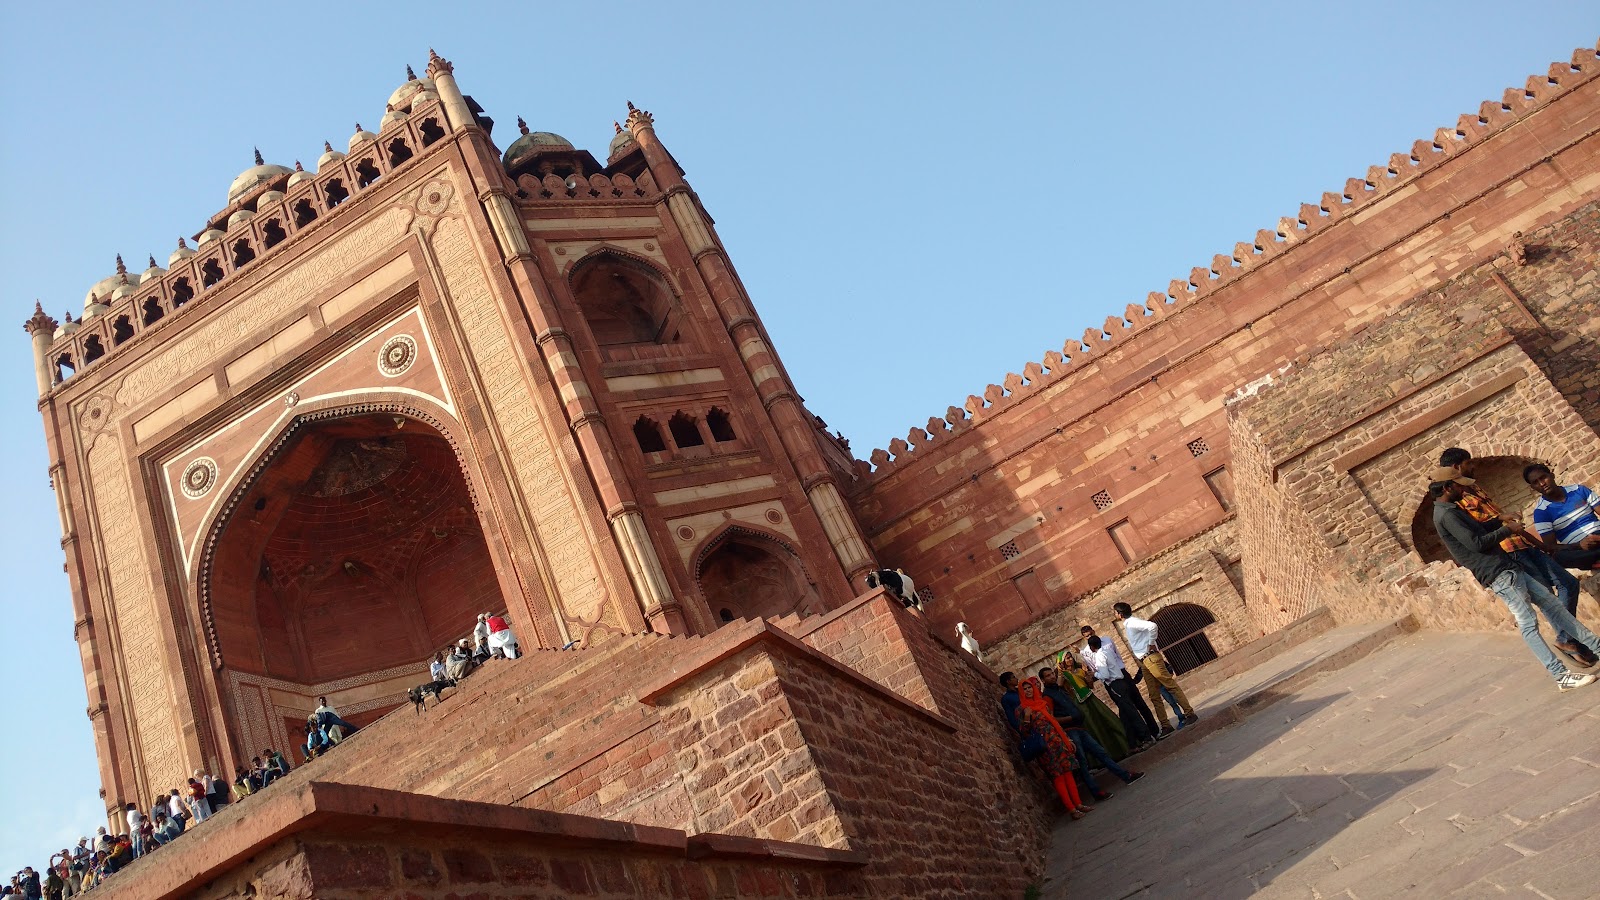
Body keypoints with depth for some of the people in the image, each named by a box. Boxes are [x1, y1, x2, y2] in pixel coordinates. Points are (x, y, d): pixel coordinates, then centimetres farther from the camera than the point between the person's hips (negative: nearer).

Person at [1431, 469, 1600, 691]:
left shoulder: (1450, 510, 15)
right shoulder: (1446, 515, -18)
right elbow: (1477, 543, -22)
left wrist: (1500, 521, 12)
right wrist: (1507, 530, -10)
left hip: (1506, 568, 11)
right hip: (1498, 574, -11)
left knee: (1550, 602, 14)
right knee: (1528, 624, -10)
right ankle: (1561, 676, -8)